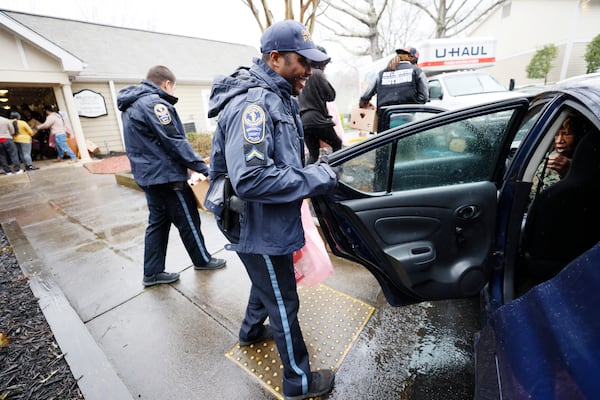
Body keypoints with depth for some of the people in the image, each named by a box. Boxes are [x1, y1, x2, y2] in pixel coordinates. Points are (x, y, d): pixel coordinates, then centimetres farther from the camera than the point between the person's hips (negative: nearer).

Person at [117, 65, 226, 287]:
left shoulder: (131, 105, 16)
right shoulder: (154, 103, -15)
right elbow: (174, 141, -20)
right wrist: (202, 167, -17)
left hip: (148, 174, 10)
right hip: (166, 175, -10)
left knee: (158, 221, 15)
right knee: (188, 220, 5)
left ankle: (152, 272, 22)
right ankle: (202, 260, 23)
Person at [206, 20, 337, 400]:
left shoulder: (278, 99, 9)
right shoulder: (253, 103, -23)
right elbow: (250, 179, -34)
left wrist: (315, 168, 4)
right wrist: (316, 179, -26)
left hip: (270, 225, 10)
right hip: (262, 231, -10)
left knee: (267, 285, 31)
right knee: (284, 305, 10)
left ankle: (252, 331, 60)